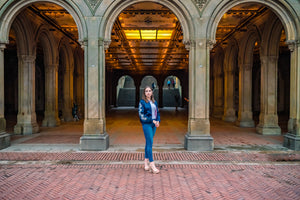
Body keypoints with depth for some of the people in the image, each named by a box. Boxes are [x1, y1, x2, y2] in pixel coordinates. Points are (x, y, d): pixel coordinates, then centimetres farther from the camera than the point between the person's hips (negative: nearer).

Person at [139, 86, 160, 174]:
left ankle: (146, 164, 19)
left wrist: (158, 121, -2)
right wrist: (152, 120, -14)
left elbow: (157, 112, 18)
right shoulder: (142, 102, -4)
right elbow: (141, 114, -9)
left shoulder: (154, 102, 14)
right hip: (146, 124, -6)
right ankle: (152, 165, -6)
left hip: (154, 124, 6)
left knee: (148, 143, 10)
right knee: (150, 143, -9)